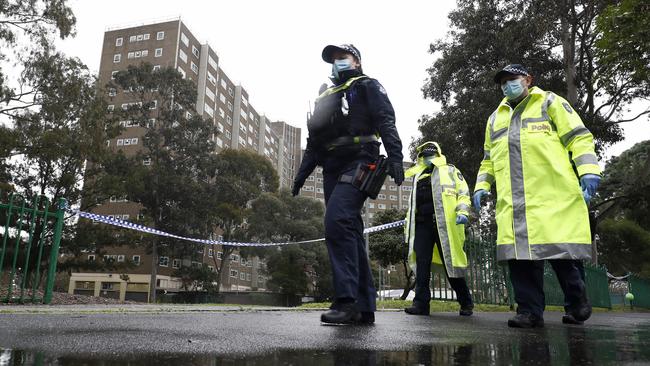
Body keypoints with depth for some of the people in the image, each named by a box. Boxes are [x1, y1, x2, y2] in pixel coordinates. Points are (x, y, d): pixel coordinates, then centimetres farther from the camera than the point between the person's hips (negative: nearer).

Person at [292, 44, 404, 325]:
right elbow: (313, 141, 28)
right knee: (350, 233, 1)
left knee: (337, 221, -25)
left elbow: (386, 121, -4)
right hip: (332, 170, 7)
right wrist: (302, 173, 18)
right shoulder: (326, 97, 31)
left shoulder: (367, 86, 11)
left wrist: (394, 156, -20)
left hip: (357, 163, -7)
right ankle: (364, 307, 1)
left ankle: (347, 300, -24)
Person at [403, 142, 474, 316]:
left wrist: (462, 211, -13)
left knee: (450, 263, -2)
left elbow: (463, 192, 5)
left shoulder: (450, 171, 16)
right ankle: (421, 303, -1)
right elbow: (412, 204, 26)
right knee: (421, 264, -3)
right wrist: (407, 227, 18)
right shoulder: (418, 177, 27)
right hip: (422, 224, 4)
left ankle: (466, 303, 12)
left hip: (445, 224, -4)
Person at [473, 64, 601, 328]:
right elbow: (488, 159, 29)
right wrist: (482, 186, 14)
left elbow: (578, 137, 5)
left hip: (552, 194, -4)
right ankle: (529, 310, 3)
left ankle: (577, 301, 18)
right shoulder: (495, 118, 27)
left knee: (560, 249, -5)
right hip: (512, 200, 4)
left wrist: (589, 170, -10)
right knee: (520, 254, -4)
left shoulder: (549, 102, 14)